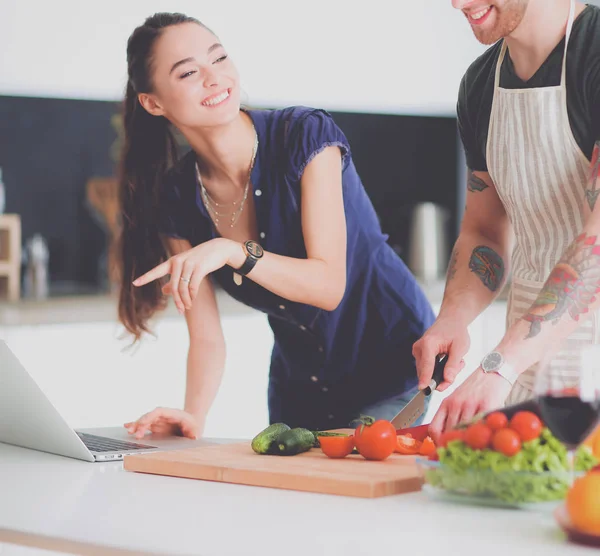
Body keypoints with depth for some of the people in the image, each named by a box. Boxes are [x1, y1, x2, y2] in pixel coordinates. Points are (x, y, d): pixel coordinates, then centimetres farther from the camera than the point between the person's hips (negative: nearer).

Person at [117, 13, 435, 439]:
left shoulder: (306, 135, -20)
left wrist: (232, 251, -39)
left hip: (394, 369, -4)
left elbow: (329, 285, -25)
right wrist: (194, 416, -26)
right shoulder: (176, 200, -8)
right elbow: (207, 337, -8)